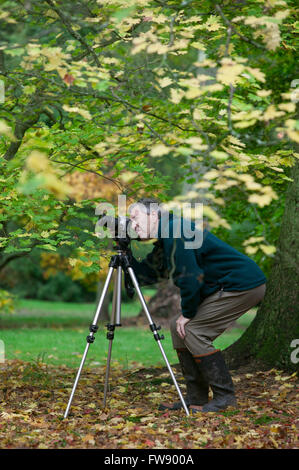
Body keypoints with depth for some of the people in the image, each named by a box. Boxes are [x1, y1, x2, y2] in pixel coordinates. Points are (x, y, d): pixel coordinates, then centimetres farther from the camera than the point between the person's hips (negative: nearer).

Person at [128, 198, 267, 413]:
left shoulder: (175, 232, -17)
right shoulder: (165, 241, 14)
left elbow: (190, 278, -21)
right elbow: (147, 275, 14)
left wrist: (188, 313, -9)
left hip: (244, 285, -10)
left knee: (192, 330, -13)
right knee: (178, 325, 8)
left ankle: (225, 397, -4)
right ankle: (196, 398, 12)